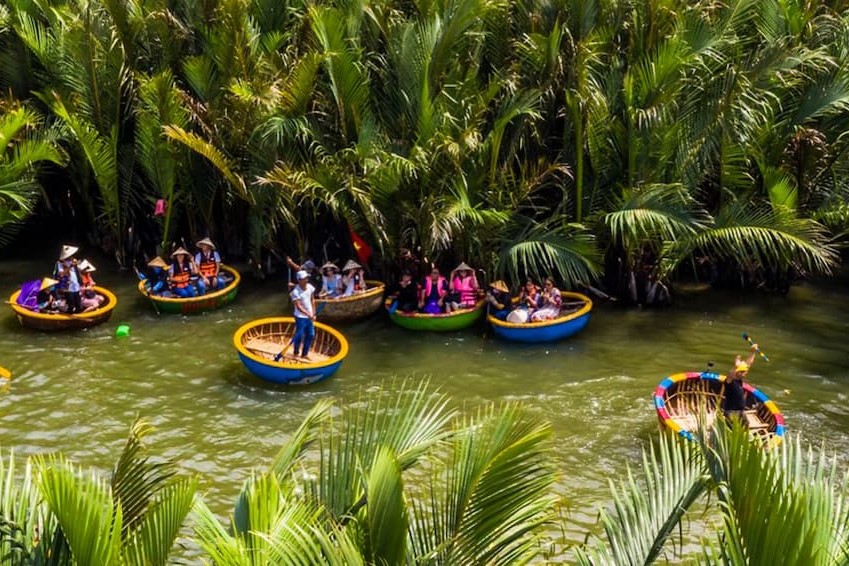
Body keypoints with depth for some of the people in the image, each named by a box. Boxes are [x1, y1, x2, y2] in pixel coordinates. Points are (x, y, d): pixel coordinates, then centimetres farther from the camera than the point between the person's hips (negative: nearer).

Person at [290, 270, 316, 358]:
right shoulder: (296, 292, -22)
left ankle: (304, 354, 26)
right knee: (299, 335, 0)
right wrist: (308, 314, -32)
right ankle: (296, 354, 21)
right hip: (300, 317, -7)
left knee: (311, 335, 11)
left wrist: (313, 313, 6)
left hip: (309, 316, 7)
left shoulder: (310, 287, -3)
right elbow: (298, 306, -24)